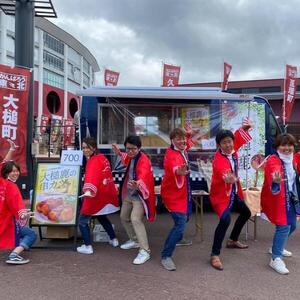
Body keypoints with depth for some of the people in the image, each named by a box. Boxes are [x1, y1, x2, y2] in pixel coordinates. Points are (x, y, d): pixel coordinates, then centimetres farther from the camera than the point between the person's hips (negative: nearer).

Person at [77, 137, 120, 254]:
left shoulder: (94, 161, -16)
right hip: (107, 194, 9)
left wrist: (89, 190, -51)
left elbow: (92, 176, -36)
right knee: (102, 217, 29)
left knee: (82, 220, 2)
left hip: (97, 196, -9)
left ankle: (88, 246, 0)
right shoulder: (102, 157, 10)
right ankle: (113, 240, 37)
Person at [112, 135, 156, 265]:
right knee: (124, 217, 19)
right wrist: (120, 154, 19)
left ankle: (145, 251, -15)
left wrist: (138, 185, -67)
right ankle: (134, 240, 40)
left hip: (140, 195, -9)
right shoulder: (131, 157, 0)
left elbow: (143, 178, -47)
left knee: (135, 219, -23)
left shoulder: (144, 160, -26)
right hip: (129, 193, 9)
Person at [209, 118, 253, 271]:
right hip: (220, 193, -9)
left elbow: (239, 136, 11)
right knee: (225, 220, -29)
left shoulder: (232, 149, -8)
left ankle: (233, 240, 44)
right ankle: (214, 255, -19)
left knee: (246, 213, 25)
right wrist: (229, 179, -74)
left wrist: (245, 127, -10)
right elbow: (223, 172, -51)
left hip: (234, 191, 9)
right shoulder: (218, 159, -29)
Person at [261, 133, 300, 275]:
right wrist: (276, 183, -57)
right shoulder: (272, 161, -19)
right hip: (277, 198, -8)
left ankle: (277, 248, 39)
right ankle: (276, 259, -2)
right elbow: (272, 181, -36)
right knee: (283, 227, -13)